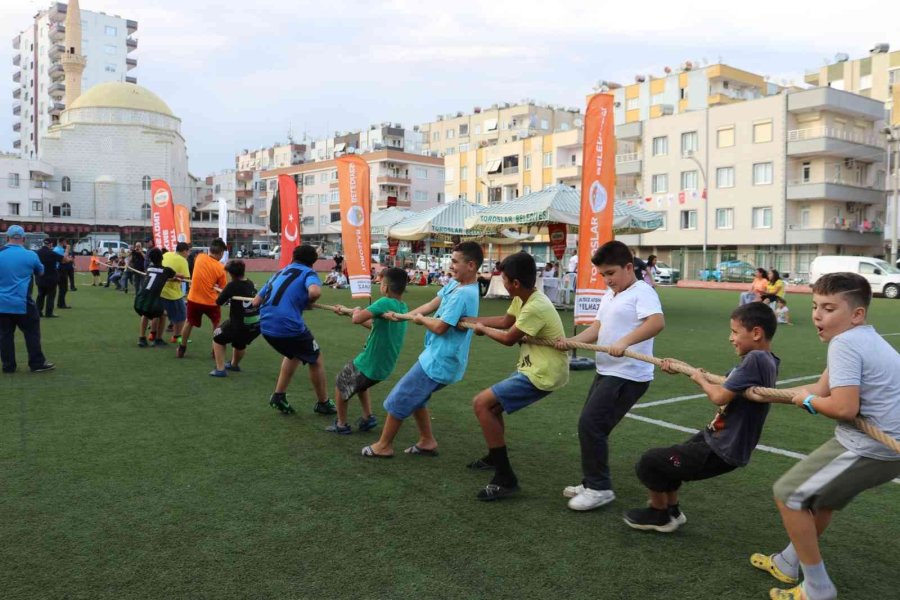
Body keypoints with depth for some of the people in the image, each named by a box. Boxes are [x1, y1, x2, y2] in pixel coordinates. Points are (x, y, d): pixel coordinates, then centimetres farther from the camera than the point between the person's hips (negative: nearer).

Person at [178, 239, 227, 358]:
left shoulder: (199, 257, -5)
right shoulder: (220, 268, -12)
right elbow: (222, 288, -3)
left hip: (194, 299, 2)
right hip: (211, 301, -2)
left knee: (189, 323, 23)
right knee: (216, 324, 22)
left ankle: (181, 349, 31)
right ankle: (216, 350, 24)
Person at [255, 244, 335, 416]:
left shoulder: (279, 273, 22)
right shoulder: (308, 273, 3)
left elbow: (256, 302, 21)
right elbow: (315, 291, -22)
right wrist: (308, 303, -1)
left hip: (266, 327, 6)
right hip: (289, 326, -6)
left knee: (294, 354, 33)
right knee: (316, 361, 17)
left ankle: (279, 396, 29)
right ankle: (323, 403, 29)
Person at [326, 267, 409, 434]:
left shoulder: (384, 303, -23)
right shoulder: (403, 307, 3)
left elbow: (357, 319, -31)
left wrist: (356, 311, -7)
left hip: (369, 364, -7)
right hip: (385, 367, 7)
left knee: (340, 383, 19)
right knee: (360, 384, 35)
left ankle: (341, 425, 28)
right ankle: (368, 417, 26)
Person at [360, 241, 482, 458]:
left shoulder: (463, 294, -26)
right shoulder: (455, 284, 5)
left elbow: (439, 327, -27)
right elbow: (431, 304, 7)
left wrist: (421, 319, -7)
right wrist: (401, 316, -2)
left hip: (438, 361, -9)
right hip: (441, 358, 9)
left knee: (398, 399, 3)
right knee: (414, 397, 24)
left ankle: (384, 446, 19)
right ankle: (427, 442, 32)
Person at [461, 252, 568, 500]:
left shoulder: (535, 307, -26)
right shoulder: (522, 298, 4)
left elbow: (508, 338, -12)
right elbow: (505, 321, 21)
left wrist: (482, 329, 6)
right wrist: (469, 320, 21)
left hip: (543, 374, -10)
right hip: (535, 368, 10)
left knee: (481, 403, -16)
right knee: (493, 403, 24)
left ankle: (505, 479, -13)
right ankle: (494, 458, 43)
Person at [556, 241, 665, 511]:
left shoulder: (642, 292, -13)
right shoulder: (609, 295, 16)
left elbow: (657, 322, -29)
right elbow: (598, 327, 14)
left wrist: (625, 341, -40)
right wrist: (570, 341, -1)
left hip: (628, 376, -10)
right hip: (606, 372, 10)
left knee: (590, 425, -13)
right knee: (590, 425, 13)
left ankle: (600, 488, 0)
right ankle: (592, 483, 27)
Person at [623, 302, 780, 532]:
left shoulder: (756, 359, -25)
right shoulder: (760, 359, 5)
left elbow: (719, 396, -30)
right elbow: (724, 384, 15)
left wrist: (700, 380, -9)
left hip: (720, 452, -10)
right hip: (718, 439, 10)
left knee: (649, 462, -2)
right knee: (665, 457, 27)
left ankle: (659, 515, 20)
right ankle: (672, 510, 39)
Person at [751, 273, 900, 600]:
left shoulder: (844, 343, -19)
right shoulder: (863, 338, 12)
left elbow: (844, 407, -28)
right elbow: (823, 390, 14)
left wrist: (807, 400, -8)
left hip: (870, 448, -10)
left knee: (788, 494, 1)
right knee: (820, 493, 27)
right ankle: (789, 563, 42)